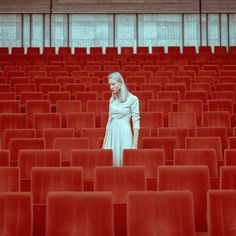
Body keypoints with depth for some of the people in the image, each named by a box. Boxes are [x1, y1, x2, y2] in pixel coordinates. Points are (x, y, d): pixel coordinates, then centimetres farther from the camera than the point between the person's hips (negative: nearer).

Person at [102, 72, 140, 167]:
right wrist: (105, 142, 13)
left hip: (124, 134, -5)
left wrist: (135, 144, -13)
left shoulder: (133, 99, -7)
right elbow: (109, 120, 14)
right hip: (112, 134, 5)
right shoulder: (112, 99, 10)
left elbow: (136, 122, -9)